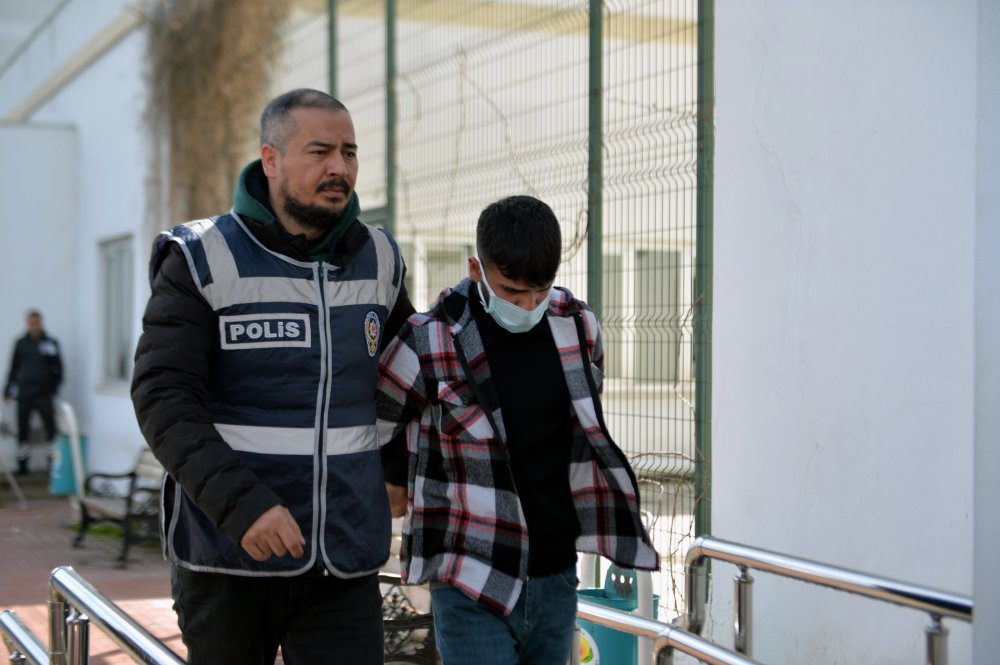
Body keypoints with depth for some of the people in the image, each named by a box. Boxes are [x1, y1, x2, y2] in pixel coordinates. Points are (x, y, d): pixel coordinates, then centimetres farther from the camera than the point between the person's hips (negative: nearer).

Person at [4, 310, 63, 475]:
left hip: (44, 393, -2)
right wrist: (8, 390, 12)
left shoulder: (50, 343, 3)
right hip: (24, 393, 2)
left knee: (50, 427, -10)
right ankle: (22, 464, 15)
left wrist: (54, 385, -5)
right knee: (23, 430, 5)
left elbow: (58, 367, 7)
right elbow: (14, 368, 13)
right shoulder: (21, 344, 8)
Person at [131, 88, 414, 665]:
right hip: (228, 558, -2)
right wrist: (240, 505, -26)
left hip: (345, 561, 3)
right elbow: (163, 400, -15)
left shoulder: (378, 260, 7)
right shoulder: (203, 260, -6)